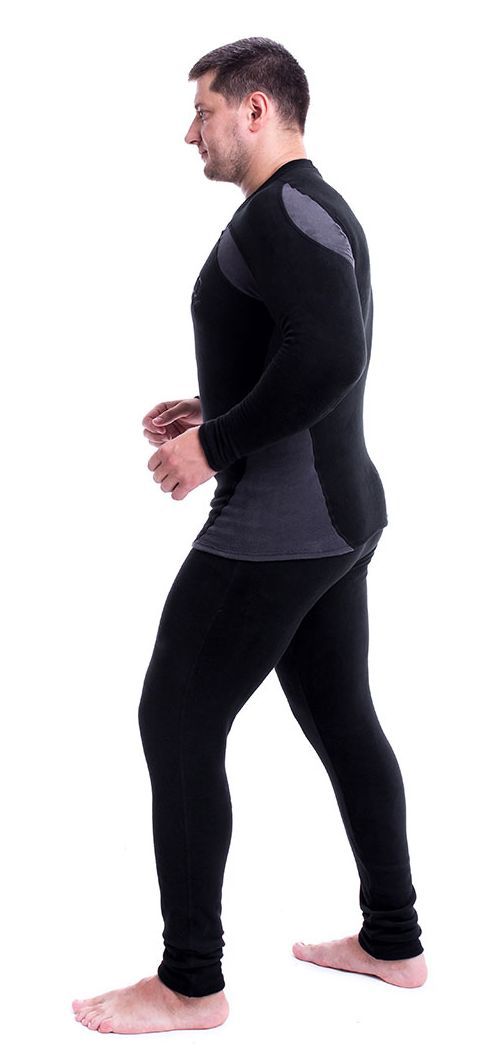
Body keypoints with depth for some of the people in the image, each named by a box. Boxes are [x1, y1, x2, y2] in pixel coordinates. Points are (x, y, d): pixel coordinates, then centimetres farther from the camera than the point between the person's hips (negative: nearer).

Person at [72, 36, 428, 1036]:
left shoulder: (280, 212, -16)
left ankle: (190, 984, 9)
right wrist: (216, 411, 14)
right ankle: (393, 941, 28)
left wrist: (215, 447, -21)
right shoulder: (320, 208, 16)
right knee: (341, 719, 16)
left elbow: (328, 357, -30)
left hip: (273, 527, -10)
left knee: (177, 724, -2)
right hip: (337, 514, 10)